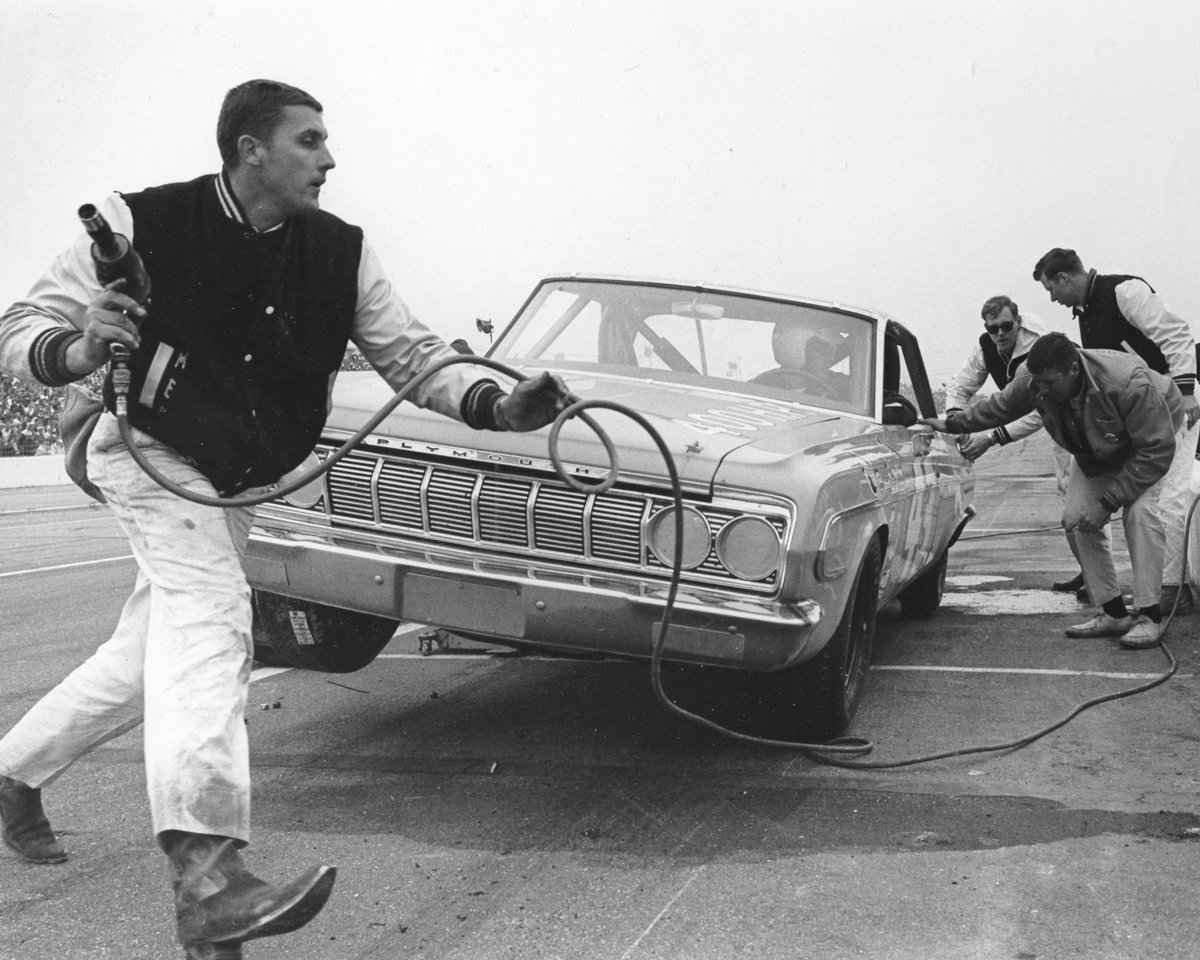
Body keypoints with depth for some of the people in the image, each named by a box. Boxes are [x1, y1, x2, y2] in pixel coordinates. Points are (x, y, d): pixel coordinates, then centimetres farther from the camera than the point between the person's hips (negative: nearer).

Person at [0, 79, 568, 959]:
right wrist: (76, 351, -36)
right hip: (149, 452, -6)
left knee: (153, 658, 12)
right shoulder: (141, 224, -16)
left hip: (238, 483, 6)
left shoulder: (341, 252, -6)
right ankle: (206, 870, -39)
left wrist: (498, 406, -22)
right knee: (211, 611, -28)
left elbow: (409, 352, -5)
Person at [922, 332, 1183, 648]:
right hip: (1093, 451, 6)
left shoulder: (1129, 383, -42)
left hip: (1153, 433, -6)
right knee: (1077, 517, -10)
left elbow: (1157, 451, -36)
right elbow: (998, 406, 0)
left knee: (1139, 510, -27)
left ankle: (1149, 617, -21)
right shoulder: (1030, 381, -26)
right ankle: (1114, 613, -2)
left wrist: (1107, 502, -35)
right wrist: (952, 424, 0)